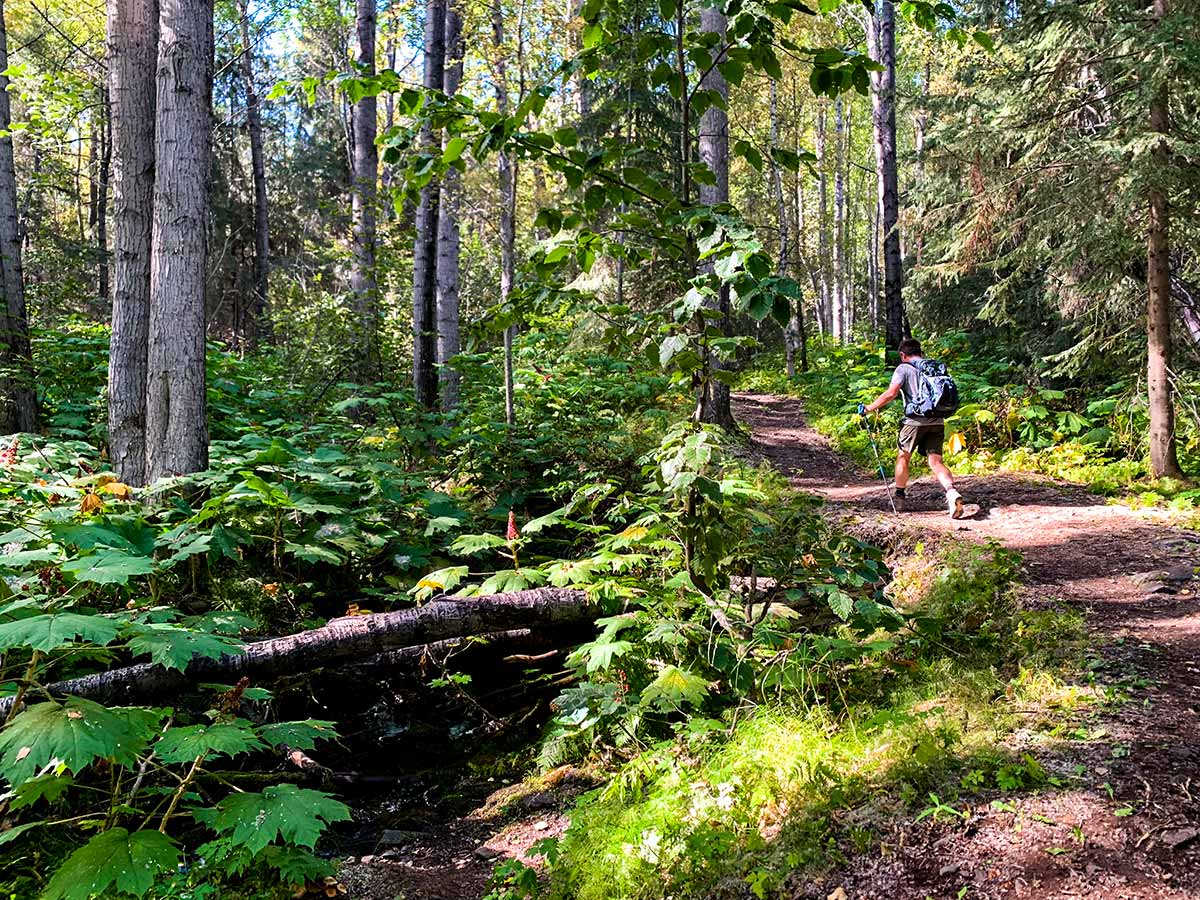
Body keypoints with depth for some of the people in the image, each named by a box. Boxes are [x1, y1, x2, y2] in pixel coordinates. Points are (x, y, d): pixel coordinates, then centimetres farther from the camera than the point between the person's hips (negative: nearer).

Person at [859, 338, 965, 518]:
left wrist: (869, 408, -7)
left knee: (903, 457, 14)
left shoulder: (903, 368, 0)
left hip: (916, 420, -4)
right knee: (936, 461, 2)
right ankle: (951, 492, -23)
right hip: (937, 422, 4)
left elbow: (891, 393, -13)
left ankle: (899, 498, 22)